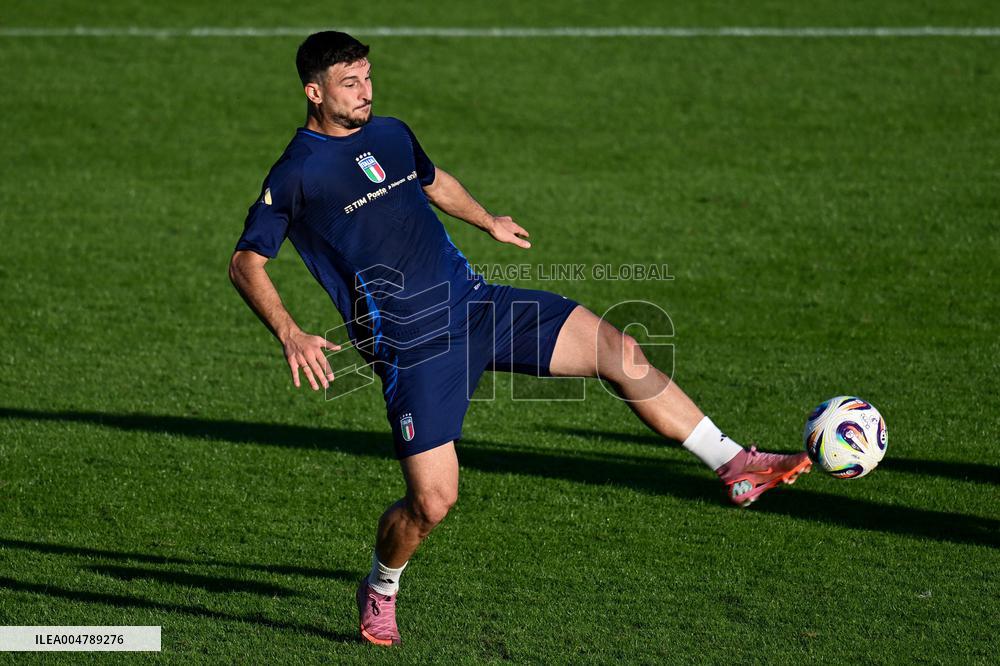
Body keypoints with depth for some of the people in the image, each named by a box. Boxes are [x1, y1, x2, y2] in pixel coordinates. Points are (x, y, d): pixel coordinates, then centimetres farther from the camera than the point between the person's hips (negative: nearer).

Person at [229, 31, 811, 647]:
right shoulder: (296, 175, -8)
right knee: (432, 502, -10)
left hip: (477, 301, 6)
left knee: (617, 348, -7)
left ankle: (736, 466, -1)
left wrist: (488, 221, 46)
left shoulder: (392, 134, 11)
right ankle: (380, 591, 23)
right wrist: (291, 335, -20)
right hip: (413, 349, -6)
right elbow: (247, 263, -6)